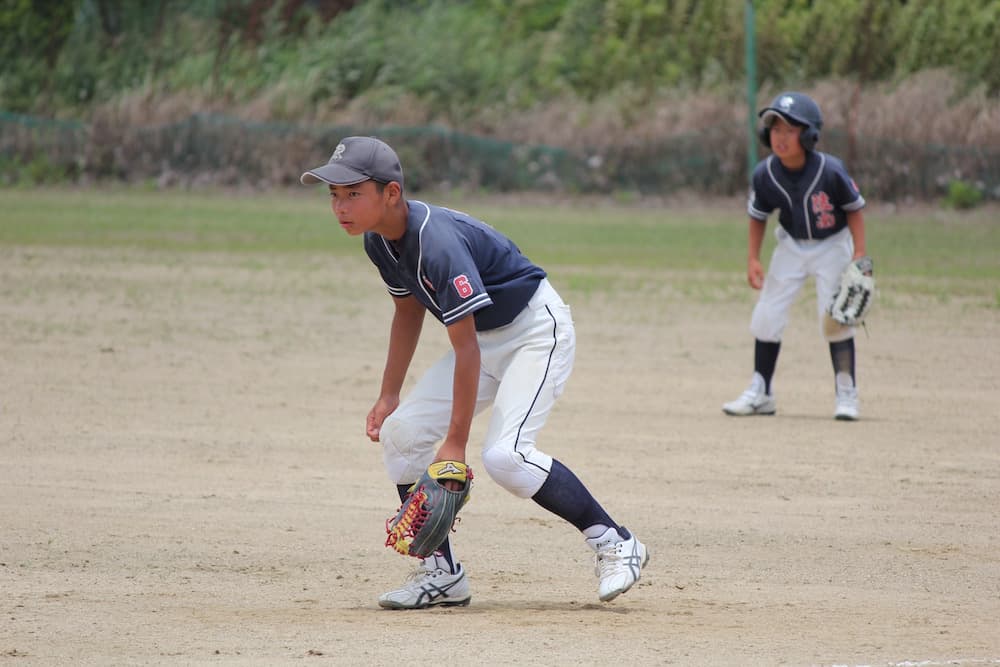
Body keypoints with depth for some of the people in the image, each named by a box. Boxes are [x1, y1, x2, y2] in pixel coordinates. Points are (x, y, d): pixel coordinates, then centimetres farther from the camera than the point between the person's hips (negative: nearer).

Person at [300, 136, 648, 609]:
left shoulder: (437, 243, -33)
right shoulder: (379, 241, -5)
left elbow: (466, 348, -30)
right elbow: (408, 311, 13)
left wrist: (456, 442, -28)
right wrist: (388, 396, 10)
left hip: (538, 330, -9)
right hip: (486, 338, 9)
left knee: (504, 454, -24)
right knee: (401, 432, -2)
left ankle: (613, 543, -9)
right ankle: (441, 574, 6)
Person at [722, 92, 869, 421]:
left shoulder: (830, 171, -26)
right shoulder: (765, 174, -17)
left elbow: (854, 209, -12)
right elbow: (758, 216, -1)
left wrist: (859, 254, -17)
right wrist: (752, 259, -5)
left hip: (832, 245, -3)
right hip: (791, 245, 3)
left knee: (835, 317, -11)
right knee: (766, 316, 1)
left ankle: (846, 394, 2)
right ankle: (761, 392, 16)